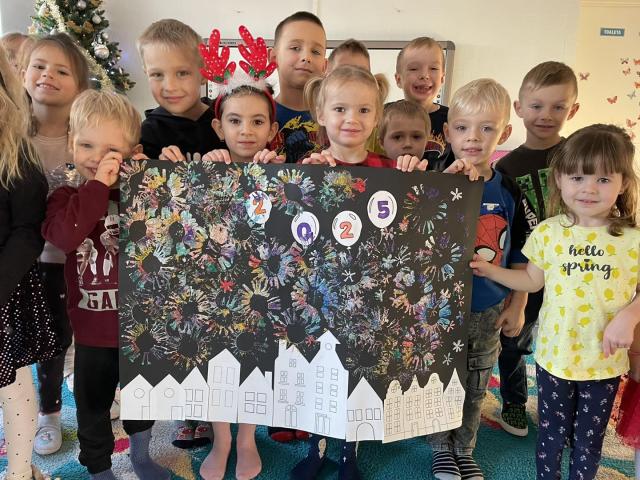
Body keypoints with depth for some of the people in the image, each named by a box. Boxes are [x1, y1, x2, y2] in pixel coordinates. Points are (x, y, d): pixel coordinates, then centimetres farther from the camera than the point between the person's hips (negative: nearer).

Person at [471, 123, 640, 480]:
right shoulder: (549, 232, -7)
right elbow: (533, 280, 4)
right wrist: (490, 270, -5)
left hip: (606, 361, 0)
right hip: (555, 356, 1)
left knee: (588, 439, 19)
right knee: (551, 433, 19)